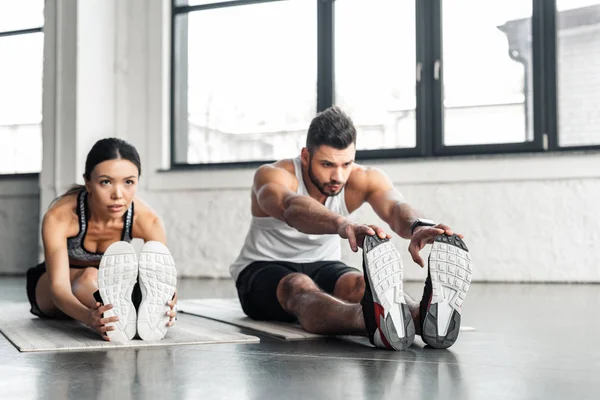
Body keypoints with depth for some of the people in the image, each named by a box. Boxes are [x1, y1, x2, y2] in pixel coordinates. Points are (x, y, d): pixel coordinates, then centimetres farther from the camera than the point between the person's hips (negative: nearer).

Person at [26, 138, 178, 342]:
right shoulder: (59, 217, -34)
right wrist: (89, 317, -65)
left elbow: (163, 280, -33)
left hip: (106, 287, 4)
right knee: (88, 276, -38)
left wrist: (166, 306, -59)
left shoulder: (146, 220, -27)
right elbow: (59, 287, -42)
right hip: (47, 291, -4)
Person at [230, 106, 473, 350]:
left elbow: (395, 206, -37)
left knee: (360, 284, -32)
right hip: (263, 269, -3)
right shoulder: (273, 176, -24)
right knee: (298, 287, -39)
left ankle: (425, 315, -64)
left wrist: (418, 225, -63)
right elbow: (291, 207, -49)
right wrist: (342, 224, -72)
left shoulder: (364, 179, -14)